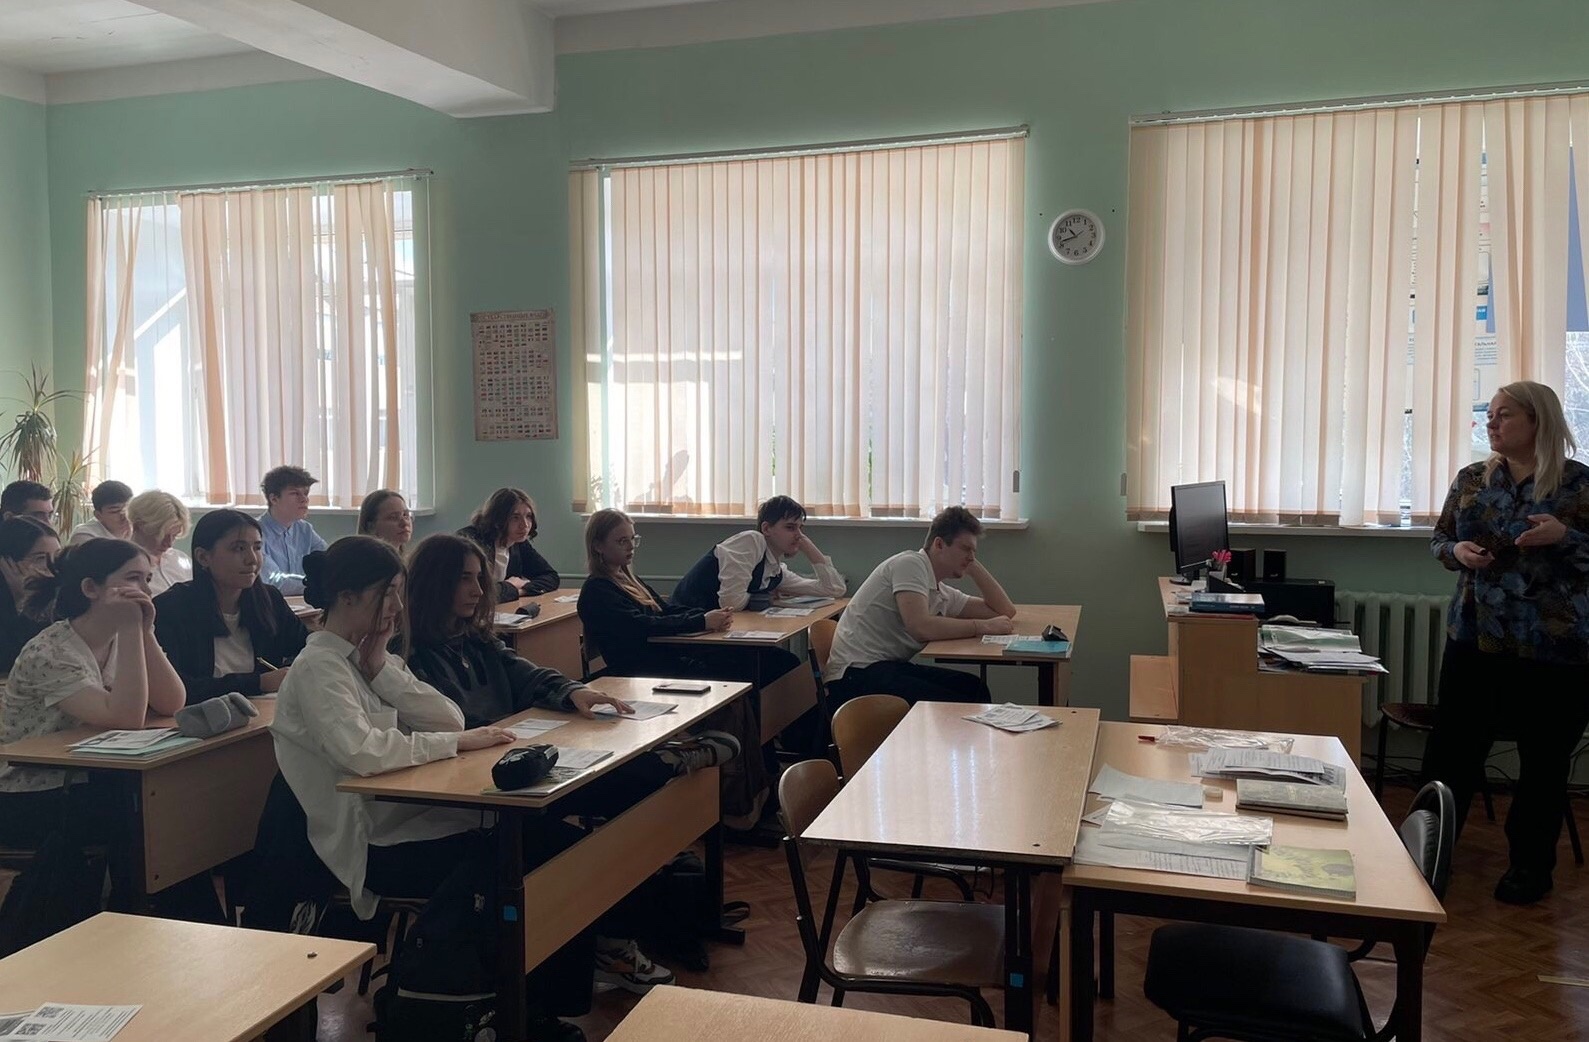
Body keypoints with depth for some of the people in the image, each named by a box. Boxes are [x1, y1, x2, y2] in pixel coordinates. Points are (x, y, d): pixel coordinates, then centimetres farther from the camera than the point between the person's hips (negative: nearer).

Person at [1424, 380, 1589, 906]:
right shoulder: (1471, 479, 6)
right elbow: (1439, 538, 13)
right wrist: (1457, 551, -8)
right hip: (1474, 638, 3)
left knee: (1544, 757, 8)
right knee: (1453, 744, 7)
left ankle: (1530, 863, 24)